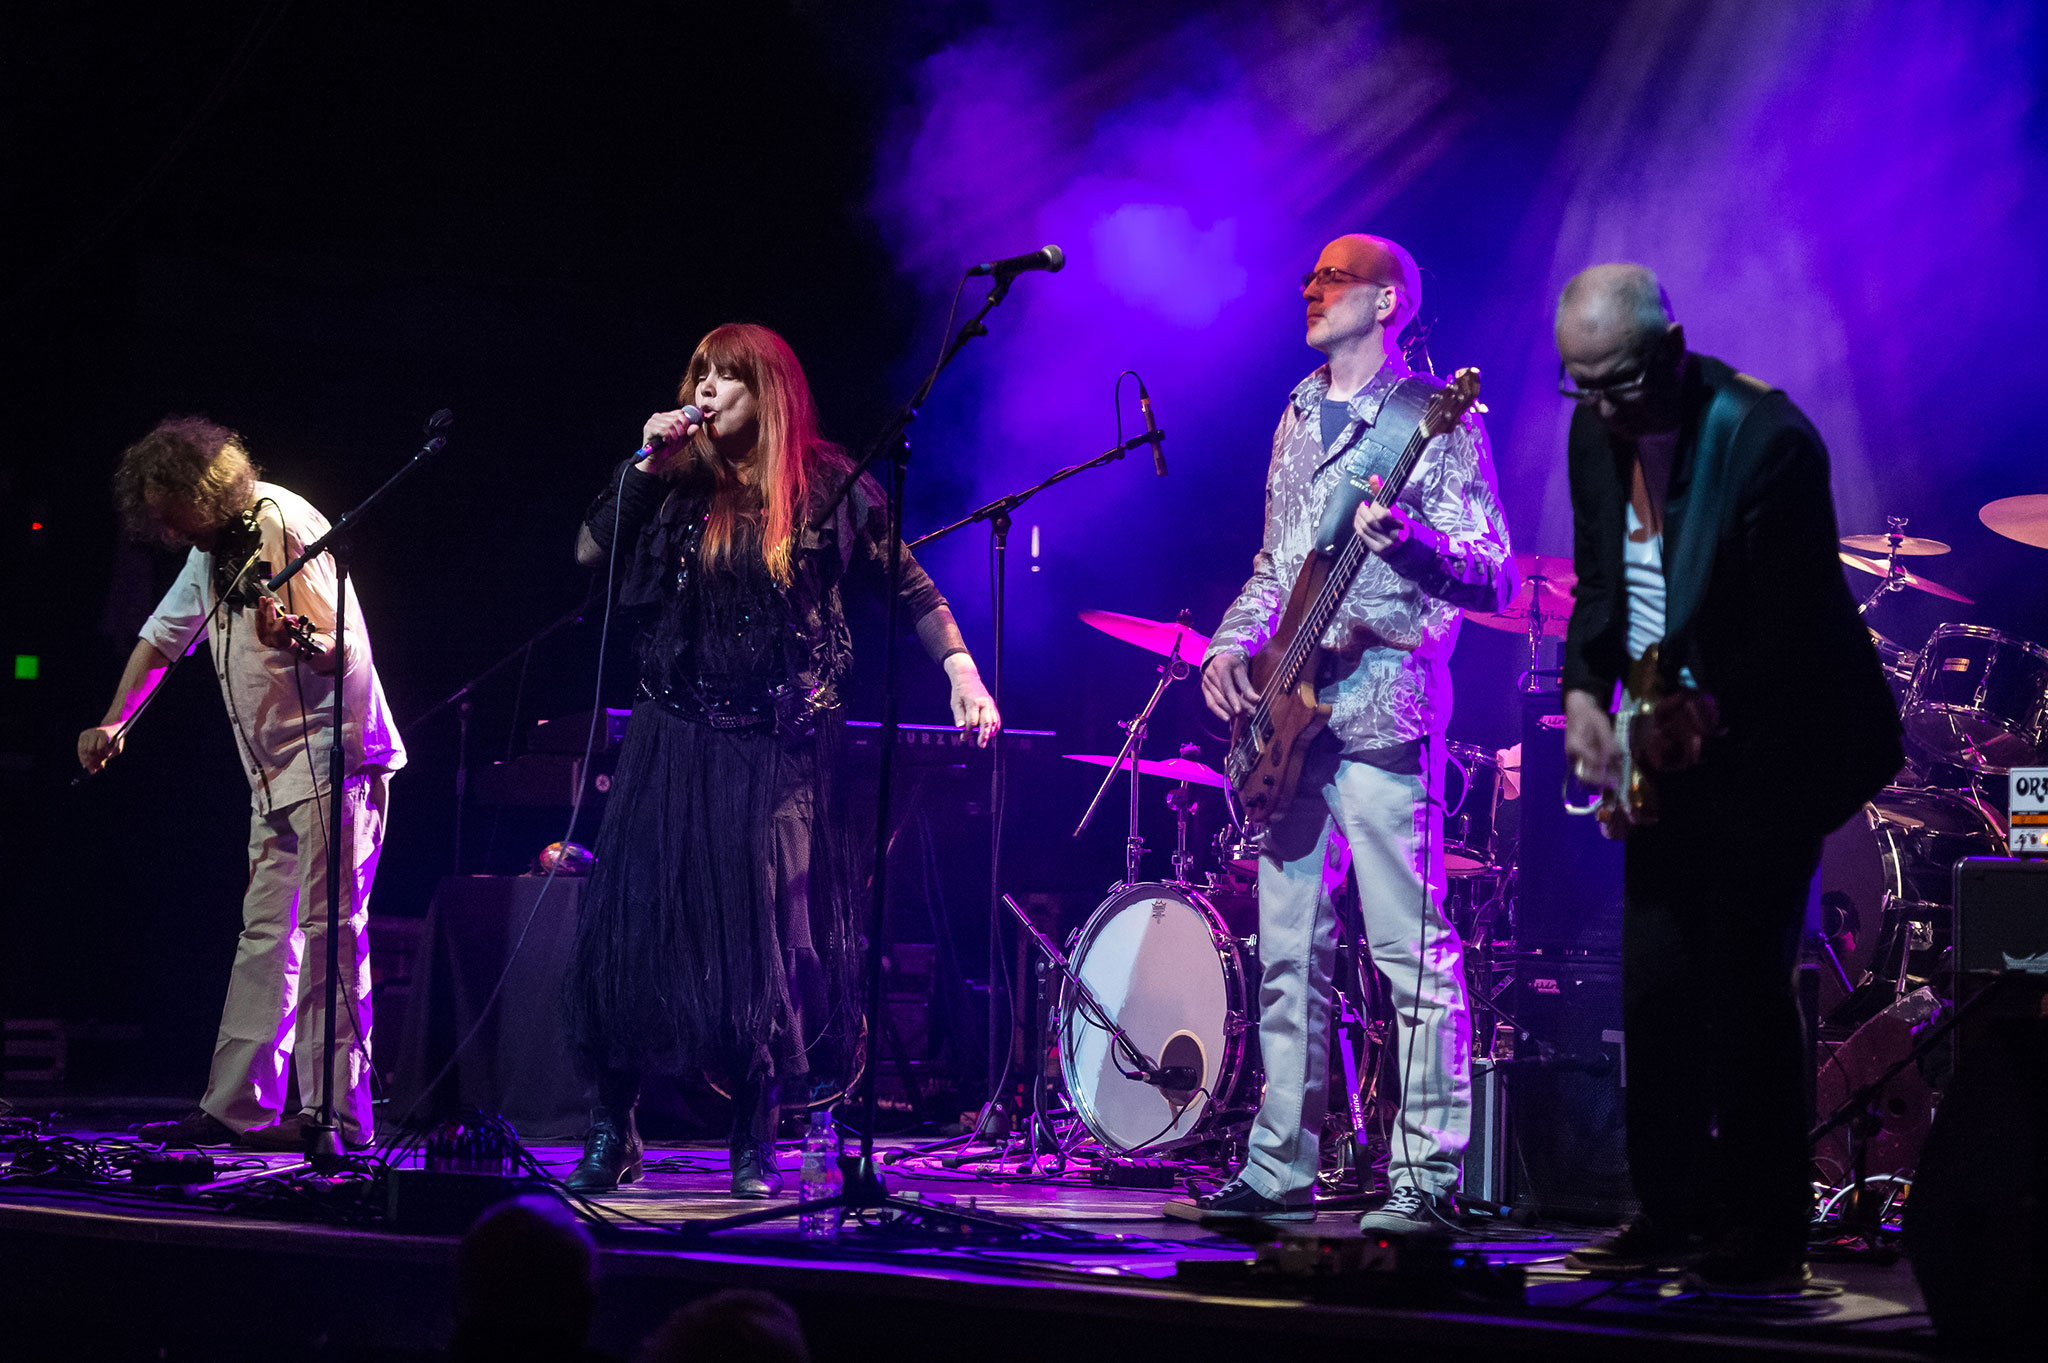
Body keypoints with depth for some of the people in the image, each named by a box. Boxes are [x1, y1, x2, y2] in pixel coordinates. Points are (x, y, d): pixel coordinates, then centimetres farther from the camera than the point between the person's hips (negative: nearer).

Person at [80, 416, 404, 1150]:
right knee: (264, 932, 9)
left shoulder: (285, 524, -14)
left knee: (328, 927, -12)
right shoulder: (210, 551, 13)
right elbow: (163, 635, 25)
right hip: (276, 770, 9)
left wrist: (298, 636, -39)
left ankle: (337, 1113, -12)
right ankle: (238, 1106, 12)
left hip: (330, 756, -9)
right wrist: (112, 721, 17)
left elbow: (343, 650, -17)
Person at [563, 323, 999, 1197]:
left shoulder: (827, 487, 1)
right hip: (673, 739, 3)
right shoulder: (679, 485, 9)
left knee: (768, 938, -2)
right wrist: (642, 466, -6)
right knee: (636, 929, 0)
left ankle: (755, 1147, 9)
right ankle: (612, 1134, 11)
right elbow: (590, 553, 2)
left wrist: (962, 672, -8)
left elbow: (908, 585, 3)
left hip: (778, 747, -2)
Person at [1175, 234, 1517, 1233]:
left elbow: (1494, 579, -10)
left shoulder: (1435, 421, -4)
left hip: (1380, 710, -8)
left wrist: (1408, 538, -28)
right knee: (1288, 953, 10)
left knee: (1412, 954, -7)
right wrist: (1232, 644, 8)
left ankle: (1424, 1180, -4)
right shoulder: (1297, 419, 19)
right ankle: (1281, 1170, 16)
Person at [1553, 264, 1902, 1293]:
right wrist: (1582, 692, -3)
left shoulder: (1768, 438, -20)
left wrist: (1705, 712, -23)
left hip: (1765, 747, -7)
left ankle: (1765, 1234, 1)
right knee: (1655, 979, 6)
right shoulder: (1595, 433, 2)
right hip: (1670, 745, 7)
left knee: (1744, 978, -8)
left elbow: (1793, 624, -19)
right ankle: (1671, 1212, 17)